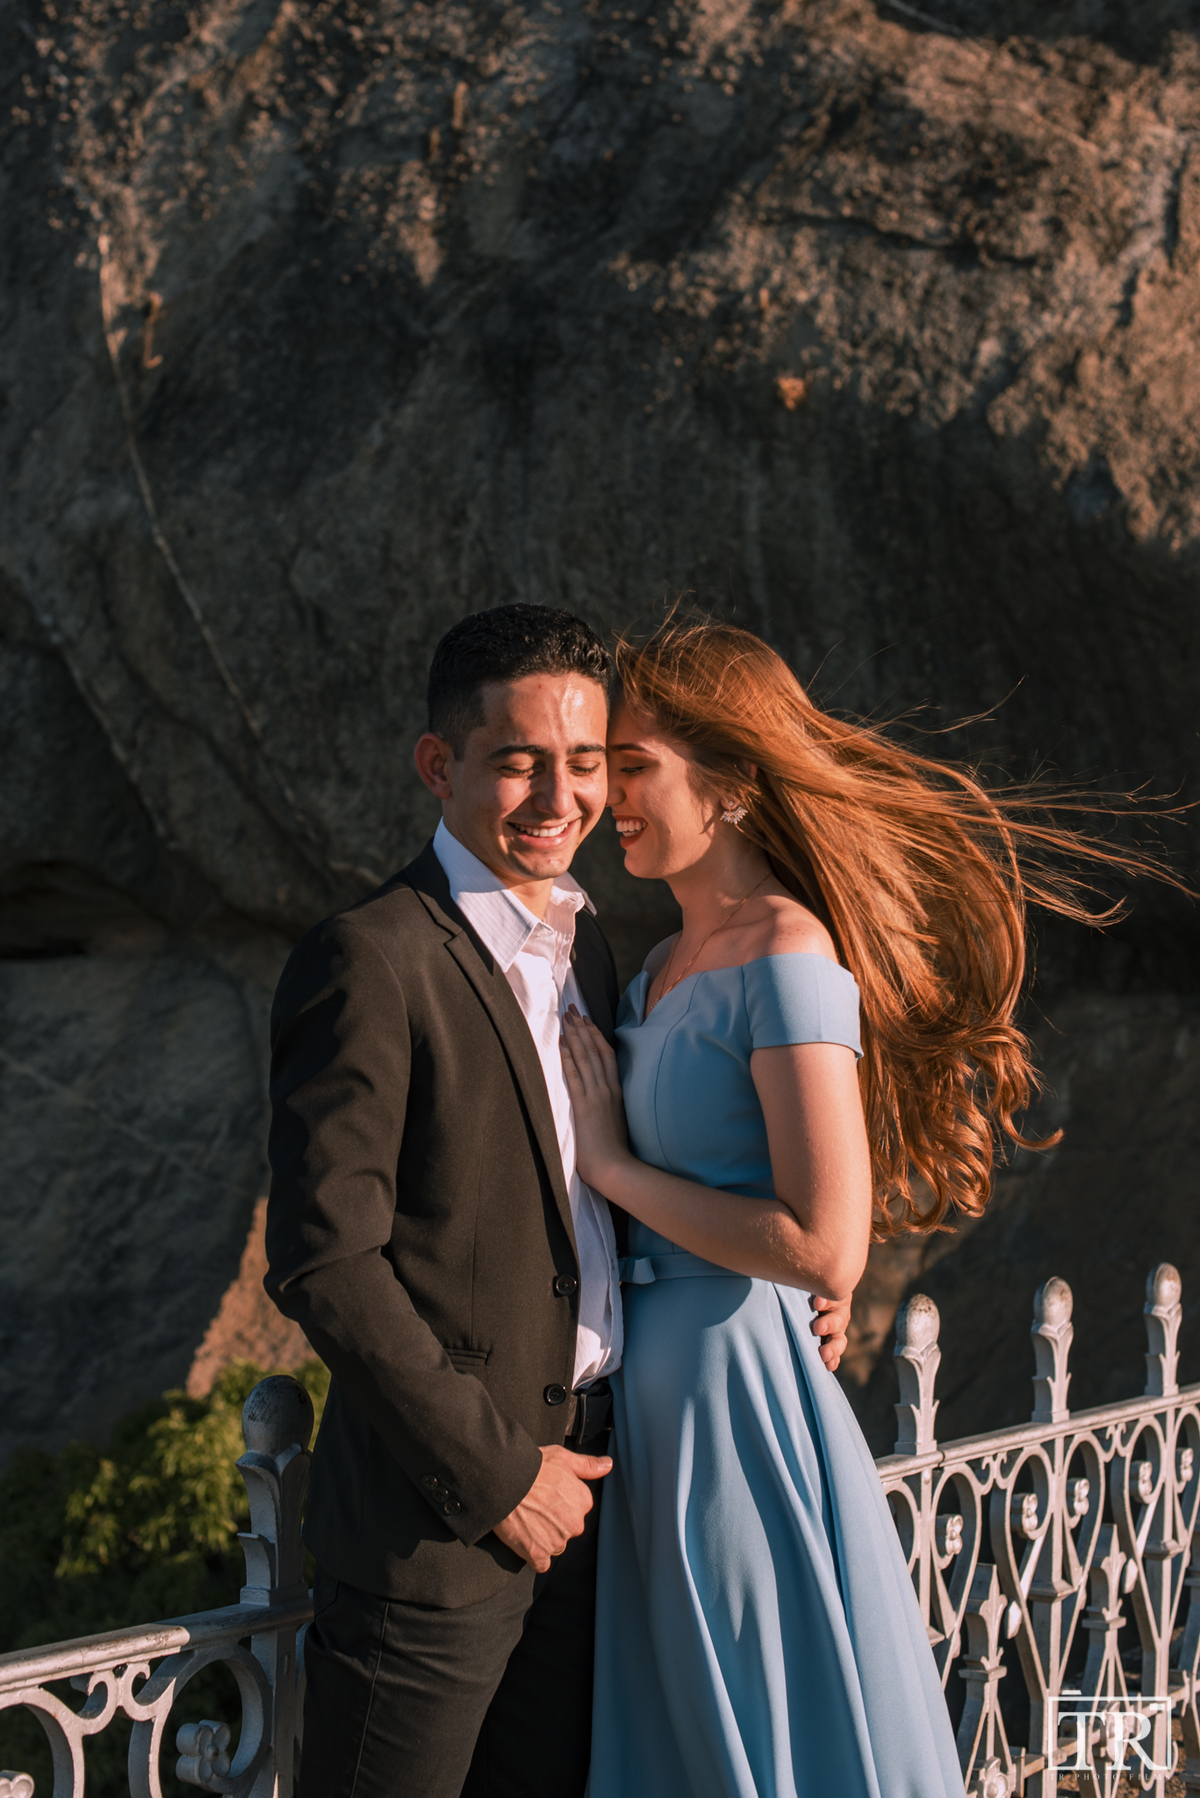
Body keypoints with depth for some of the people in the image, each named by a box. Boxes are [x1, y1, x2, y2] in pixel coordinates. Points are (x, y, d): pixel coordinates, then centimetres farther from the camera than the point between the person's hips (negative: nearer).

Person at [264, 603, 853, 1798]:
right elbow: (323, 1264, -19)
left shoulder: (582, 941, 11)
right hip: (434, 1515, -8)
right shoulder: (371, 962, -16)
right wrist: (492, 1474, -16)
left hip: (573, 1480, 8)